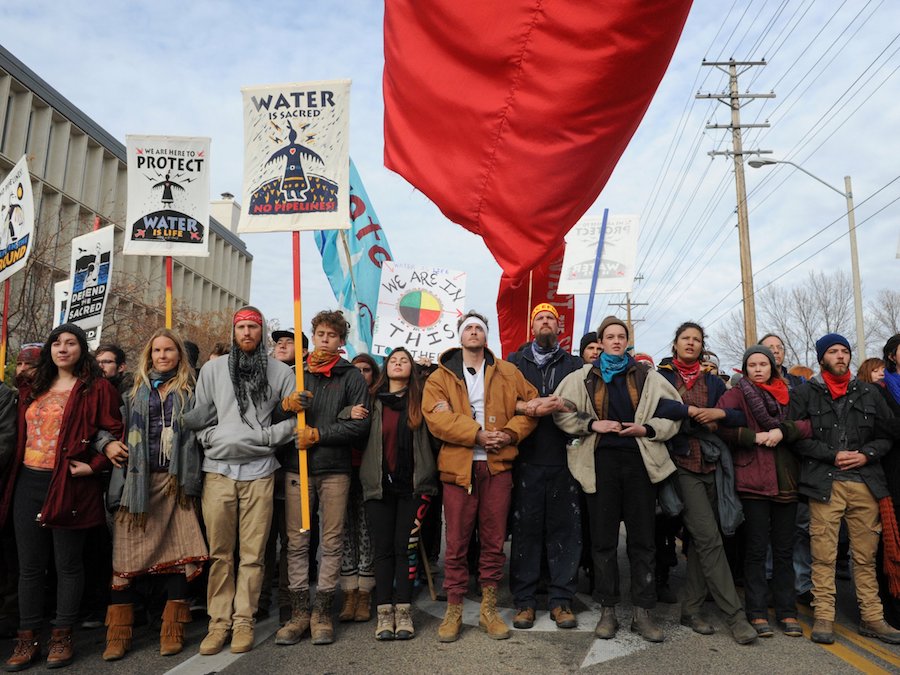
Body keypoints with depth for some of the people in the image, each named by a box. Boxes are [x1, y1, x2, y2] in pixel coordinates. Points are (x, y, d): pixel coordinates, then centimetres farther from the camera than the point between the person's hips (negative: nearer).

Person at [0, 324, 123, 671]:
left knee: (68, 564, 5)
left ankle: (62, 637, 18)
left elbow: (115, 433, -8)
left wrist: (95, 465, -16)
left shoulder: (97, 388, -4)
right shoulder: (33, 388, 14)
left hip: (68, 485, -5)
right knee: (29, 565, 12)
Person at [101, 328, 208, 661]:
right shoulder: (136, 391, 16)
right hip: (137, 480, 2)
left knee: (178, 553, -3)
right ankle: (118, 632, 10)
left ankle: (173, 629, 8)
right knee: (126, 554, 0)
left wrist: (193, 476, -2)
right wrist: (109, 444, 1)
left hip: (176, 482, -1)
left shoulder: (190, 392, 11)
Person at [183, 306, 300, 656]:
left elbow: (292, 419, 2)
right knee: (219, 552, 5)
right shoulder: (212, 369, 11)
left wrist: (264, 437, -9)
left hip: (259, 471, -1)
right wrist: (210, 439, -5)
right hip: (218, 469, 1)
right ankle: (219, 621, 16)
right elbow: (198, 416, 10)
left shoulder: (281, 372, 6)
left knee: (253, 552, 3)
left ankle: (244, 620, 14)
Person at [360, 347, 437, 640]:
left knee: (405, 547, 1)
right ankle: (384, 613, 9)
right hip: (378, 484, 1)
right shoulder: (372, 400, 10)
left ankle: (403, 611, 9)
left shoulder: (421, 399, 8)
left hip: (412, 485, -1)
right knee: (383, 548, 3)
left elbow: (434, 438, 8)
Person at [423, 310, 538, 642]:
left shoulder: (508, 373, 12)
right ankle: (453, 610, 17)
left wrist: (509, 433, -8)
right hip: (458, 466, -2)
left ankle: (489, 608, 23)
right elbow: (436, 416, -9)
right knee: (457, 542, 4)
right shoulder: (441, 376, 5)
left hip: (498, 465, 2)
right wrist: (477, 434, -17)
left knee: (494, 540, 9)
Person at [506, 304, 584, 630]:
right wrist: (528, 407, -15)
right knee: (525, 527, 1)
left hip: (564, 459, 1)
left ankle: (561, 599, 14)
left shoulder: (574, 365, 14)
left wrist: (561, 404, -15)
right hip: (526, 459, -1)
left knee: (565, 528, 2)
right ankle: (524, 600, 12)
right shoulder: (515, 362, 13)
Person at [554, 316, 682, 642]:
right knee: (604, 538, 5)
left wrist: (647, 428, -7)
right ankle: (608, 610, 16)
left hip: (639, 461, 1)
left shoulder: (647, 377, 10)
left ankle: (643, 612, 15)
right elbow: (561, 412, 5)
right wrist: (592, 424, -9)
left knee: (643, 538, 4)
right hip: (601, 462, 0)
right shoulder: (584, 377, 9)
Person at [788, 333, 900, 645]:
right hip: (824, 483, -3)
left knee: (866, 555, 7)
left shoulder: (869, 392, 15)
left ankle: (872, 617, 18)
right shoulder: (805, 393, 5)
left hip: (866, 483, 3)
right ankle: (823, 617, 6)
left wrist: (867, 455, -3)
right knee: (824, 556, -1)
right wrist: (833, 455, -9)